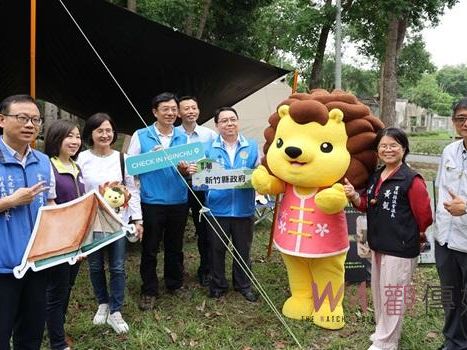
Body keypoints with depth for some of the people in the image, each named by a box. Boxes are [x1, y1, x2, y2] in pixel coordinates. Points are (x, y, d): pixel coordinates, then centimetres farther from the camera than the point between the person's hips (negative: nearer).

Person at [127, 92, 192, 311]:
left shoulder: (184, 137, 8)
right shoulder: (140, 136, -2)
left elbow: (191, 164, 11)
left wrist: (187, 169, -12)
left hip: (179, 201, 3)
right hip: (152, 202, -3)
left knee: (175, 247, 16)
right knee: (150, 249, 6)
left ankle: (175, 284, 33)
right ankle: (149, 291, 20)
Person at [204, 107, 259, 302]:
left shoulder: (252, 147, 4)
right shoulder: (209, 148, 2)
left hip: (244, 208, 1)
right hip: (217, 208, -1)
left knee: (243, 249, 13)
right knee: (217, 249, 11)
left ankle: (243, 285, 32)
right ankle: (217, 285, 29)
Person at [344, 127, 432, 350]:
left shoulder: (412, 180, -17)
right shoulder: (375, 177, 6)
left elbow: (424, 215, -12)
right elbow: (368, 206, 15)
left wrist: (417, 237, 4)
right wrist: (354, 197, -5)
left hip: (400, 249, -8)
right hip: (378, 245, 8)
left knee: (392, 295, 5)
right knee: (379, 292, 20)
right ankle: (383, 332, 40)